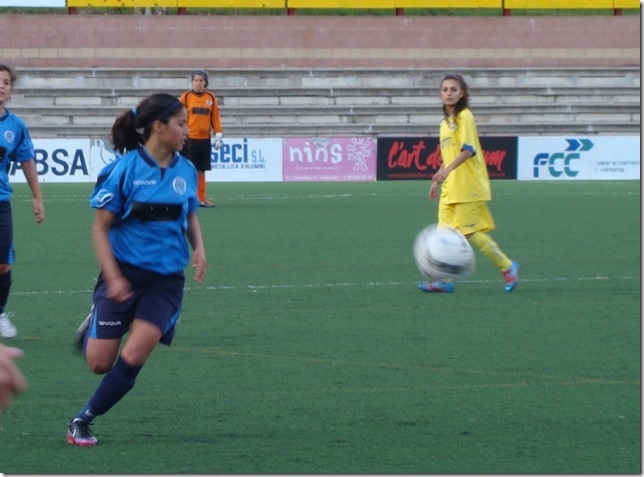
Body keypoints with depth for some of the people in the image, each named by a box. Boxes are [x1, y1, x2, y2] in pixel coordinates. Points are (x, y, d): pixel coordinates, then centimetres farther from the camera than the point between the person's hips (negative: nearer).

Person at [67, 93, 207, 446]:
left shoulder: (185, 171, 2)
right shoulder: (125, 168, -11)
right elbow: (100, 227, -8)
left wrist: (198, 247, 1)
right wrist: (112, 277, -16)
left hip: (165, 281, 3)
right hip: (124, 274, -3)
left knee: (132, 358, -13)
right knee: (100, 362, -2)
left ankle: (83, 421, 4)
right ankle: (92, 329, 35)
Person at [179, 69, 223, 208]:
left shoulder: (211, 98, 7)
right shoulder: (186, 97, -2)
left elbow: (215, 117, 10)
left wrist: (218, 134, 3)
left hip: (205, 139, 4)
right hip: (189, 139, -4)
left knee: (201, 170, 9)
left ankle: (201, 198, 14)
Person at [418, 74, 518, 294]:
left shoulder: (465, 117, -10)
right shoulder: (445, 122, 17)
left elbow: (468, 150, -22)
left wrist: (447, 170, -32)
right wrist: (437, 180, 22)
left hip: (468, 185, -8)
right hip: (450, 188, 8)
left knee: (469, 231, -8)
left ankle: (507, 267, 4)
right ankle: (444, 280, 3)